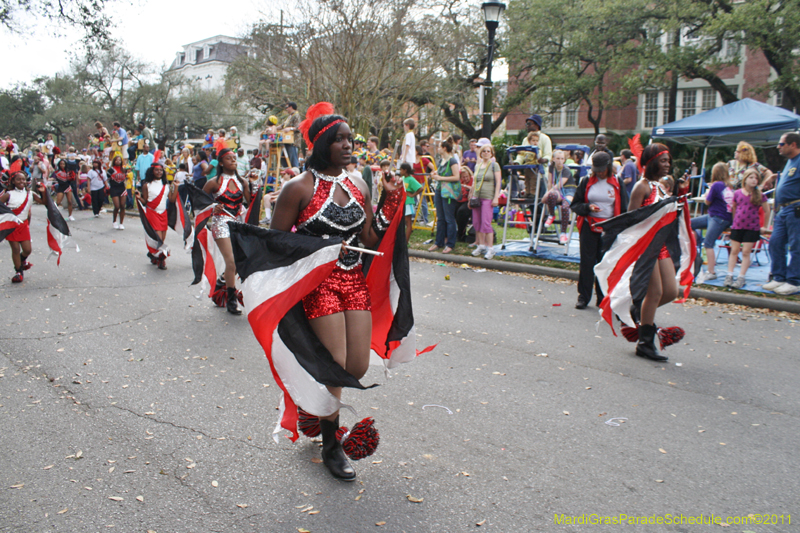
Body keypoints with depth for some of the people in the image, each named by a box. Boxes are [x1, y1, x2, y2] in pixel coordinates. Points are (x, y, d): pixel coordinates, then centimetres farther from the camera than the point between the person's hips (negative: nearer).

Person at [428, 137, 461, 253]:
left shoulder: (452, 161, -12)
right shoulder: (441, 160, 14)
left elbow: (456, 177, -19)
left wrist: (440, 178, -17)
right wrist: (435, 174, 7)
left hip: (449, 192, -8)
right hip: (440, 190, 9)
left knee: (449, 219, -4)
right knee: (440, 218, 12)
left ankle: (450, 244, 4)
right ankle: (439, 242, 20)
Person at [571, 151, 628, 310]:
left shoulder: (617, 184, 4)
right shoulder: (586, 181, 5)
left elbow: (623, 209, 8)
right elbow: (575, 205, 6)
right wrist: (588, 207, -13)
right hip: (589, 226, 0)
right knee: (587, 262, 1)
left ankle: (603, 298, 12)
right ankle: (583, 297, 10)